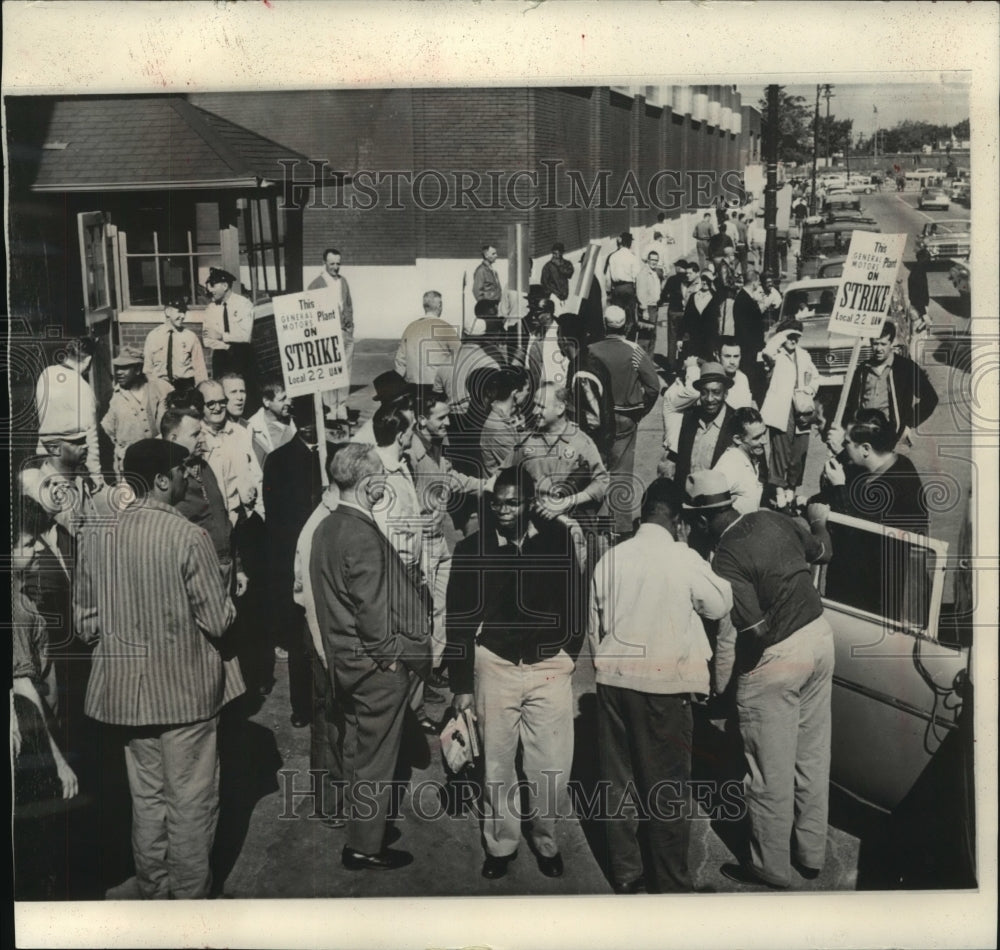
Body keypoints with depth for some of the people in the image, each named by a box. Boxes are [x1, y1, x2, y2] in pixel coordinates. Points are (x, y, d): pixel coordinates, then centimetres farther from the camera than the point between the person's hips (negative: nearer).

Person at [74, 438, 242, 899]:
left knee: (146, 797, 19)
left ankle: (152, 892, 33)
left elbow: (85, 620, 5)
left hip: (127, 688, 6)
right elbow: (218, 622, -15)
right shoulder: (189, 537, -18)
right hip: (186, 688, -5)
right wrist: (228, 604, 6)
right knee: (191, 803, 9)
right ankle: (190, 896, 21)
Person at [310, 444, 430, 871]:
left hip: (345, 660, 9)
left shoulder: (327, 528, 4)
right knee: (376, 760, 6)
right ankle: (366, 848, 19)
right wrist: (393, 655, -12)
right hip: (376, 666, -9)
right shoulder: (363, 536, -24)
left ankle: (359, 837, 37)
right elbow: (373, 610, -25)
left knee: (360, 753, 22)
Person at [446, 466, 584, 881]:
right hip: (495, 665, 0)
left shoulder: (558, 539, -2)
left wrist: (570, 652, 2)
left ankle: (546, 842, 26)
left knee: (552, 767, 4)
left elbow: (573, 600, 7)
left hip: (549, 665, 0)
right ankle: (500, 844, 28)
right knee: (497, 764, 9)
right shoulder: (472, 549, -3)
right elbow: (458, 619, 1)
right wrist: (461, 683, 1)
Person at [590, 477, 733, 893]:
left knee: (618, 781, 15)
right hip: (664, 686, -4)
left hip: (614, 681, 4)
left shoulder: (610, 559, -1)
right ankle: (671, 882, 17)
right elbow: (720, 605, 3)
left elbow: (596, 628, 8)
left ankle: (625, 873, 27)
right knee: (668, 787, 8)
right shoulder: (685, 561, -13)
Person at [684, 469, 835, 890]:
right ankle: (811, 853, 33)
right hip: (820, 636, 8)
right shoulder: (771, 518, -1)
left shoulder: (726, 558, -22)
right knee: (813, 758, 19)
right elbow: (823, 552, 13)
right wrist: (818, 520, 33)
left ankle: (772, 866, 22)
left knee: (772, 773, 7)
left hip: (777, 659, -8)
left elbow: (753, 626, -26)